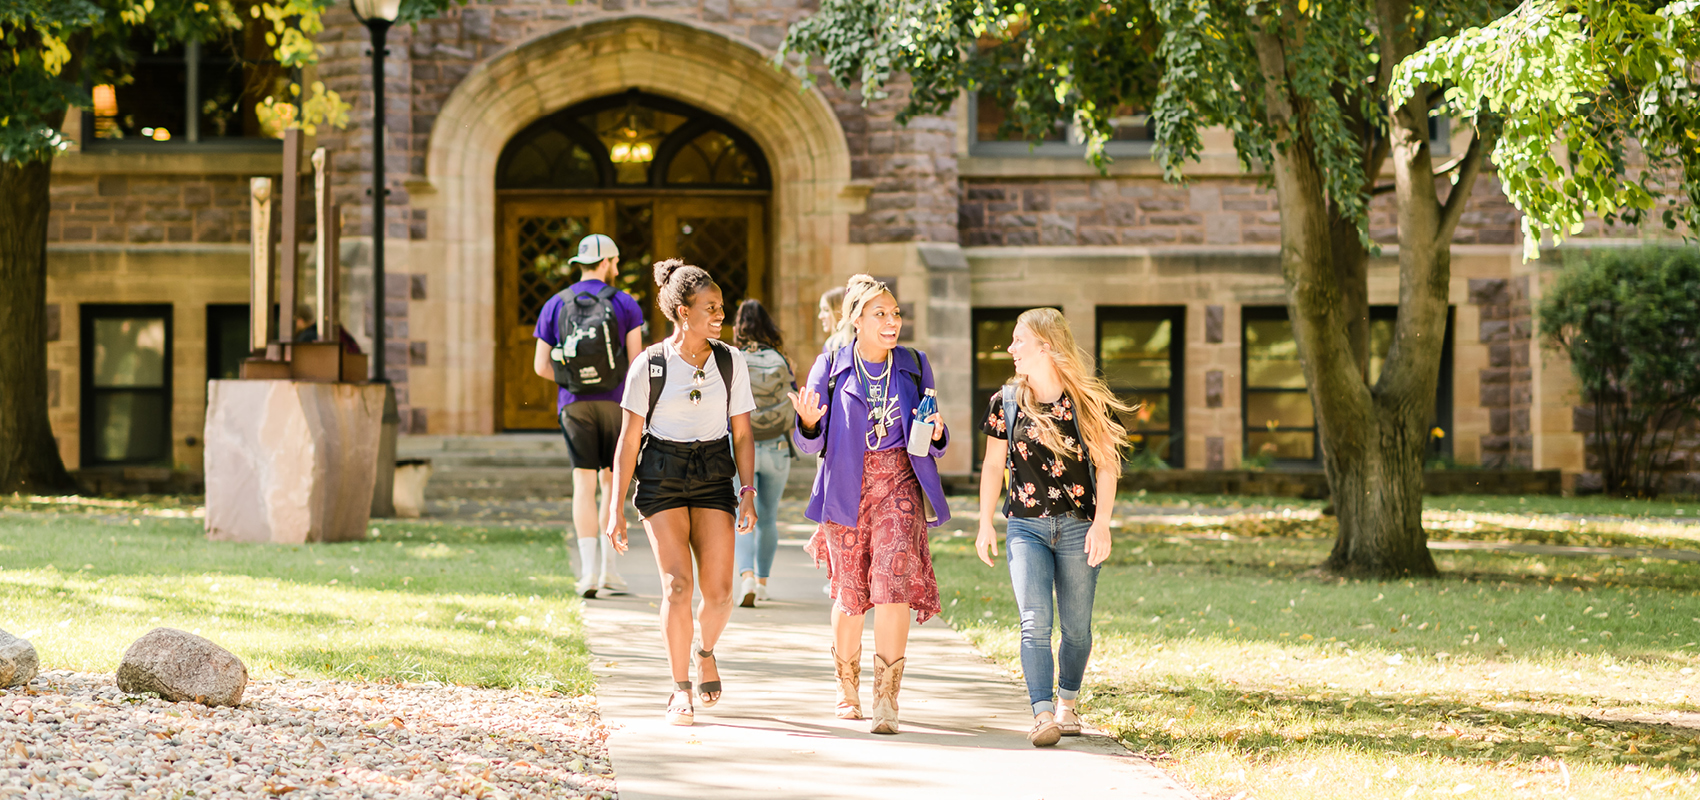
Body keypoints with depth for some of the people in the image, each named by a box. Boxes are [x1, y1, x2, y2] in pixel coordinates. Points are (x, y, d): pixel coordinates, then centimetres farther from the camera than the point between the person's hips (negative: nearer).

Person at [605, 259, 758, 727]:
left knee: (718, 591, -6)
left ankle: (706, 651, 27)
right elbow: (629, 440, 0)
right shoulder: (650, 365, -3)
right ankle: (681, 688, -2)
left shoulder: (731, 362, 4)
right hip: (662, 477, -2)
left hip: (714, 476, 2)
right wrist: (616, 508, -3)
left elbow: (741, 434, 8)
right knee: (678, 584, -14)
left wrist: (747, 492, -4)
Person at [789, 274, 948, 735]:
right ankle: (848, 691, 27)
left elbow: (931, 447, 14)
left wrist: (936, 435, -9)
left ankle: (887, 701, -16)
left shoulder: (914, 366, 8)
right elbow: (812, 444, 3)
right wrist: (809, 422, -18)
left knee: (894, 587, -15)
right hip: (847, 488, 0)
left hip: (900, 486, 0)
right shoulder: (830, 368, 2)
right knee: (849, 594, 6)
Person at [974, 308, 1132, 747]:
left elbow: (1106, 464, -2)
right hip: (1026, 527, 1)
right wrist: (985, 524, 7)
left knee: (1076, 626, 6)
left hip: (1078, 528, -1)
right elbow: (993, 464, 11)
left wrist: (1102, 523, -11)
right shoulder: (1006, 402, 4)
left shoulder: (1088, 401, -2)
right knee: (1035, 622, -14)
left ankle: (1068, 704, 27)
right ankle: (1043, 716, -20)